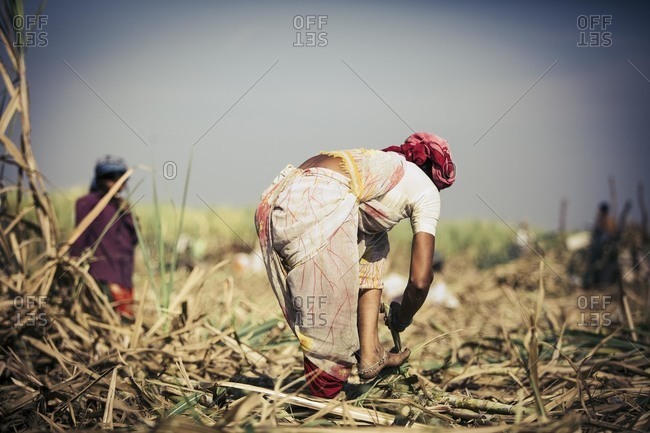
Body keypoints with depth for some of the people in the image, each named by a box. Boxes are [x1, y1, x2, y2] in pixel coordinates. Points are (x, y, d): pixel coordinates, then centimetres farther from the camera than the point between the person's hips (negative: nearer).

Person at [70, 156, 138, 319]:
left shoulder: (121, 205, 20)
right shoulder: (88, 203, 0)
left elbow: (133, 239, 14)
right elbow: (79, 239, -4)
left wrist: (126, 213, 2)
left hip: (124, 278, 7)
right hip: (101, 278, -7)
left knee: (126, 318, 5)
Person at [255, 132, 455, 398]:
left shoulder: (379, 163, 38)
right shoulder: (426, 188, 19)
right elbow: (420, 279, 11)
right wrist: (402, 318, 31)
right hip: (319, 204, -8)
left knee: (372, 240, 29)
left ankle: (369, 353, 24)